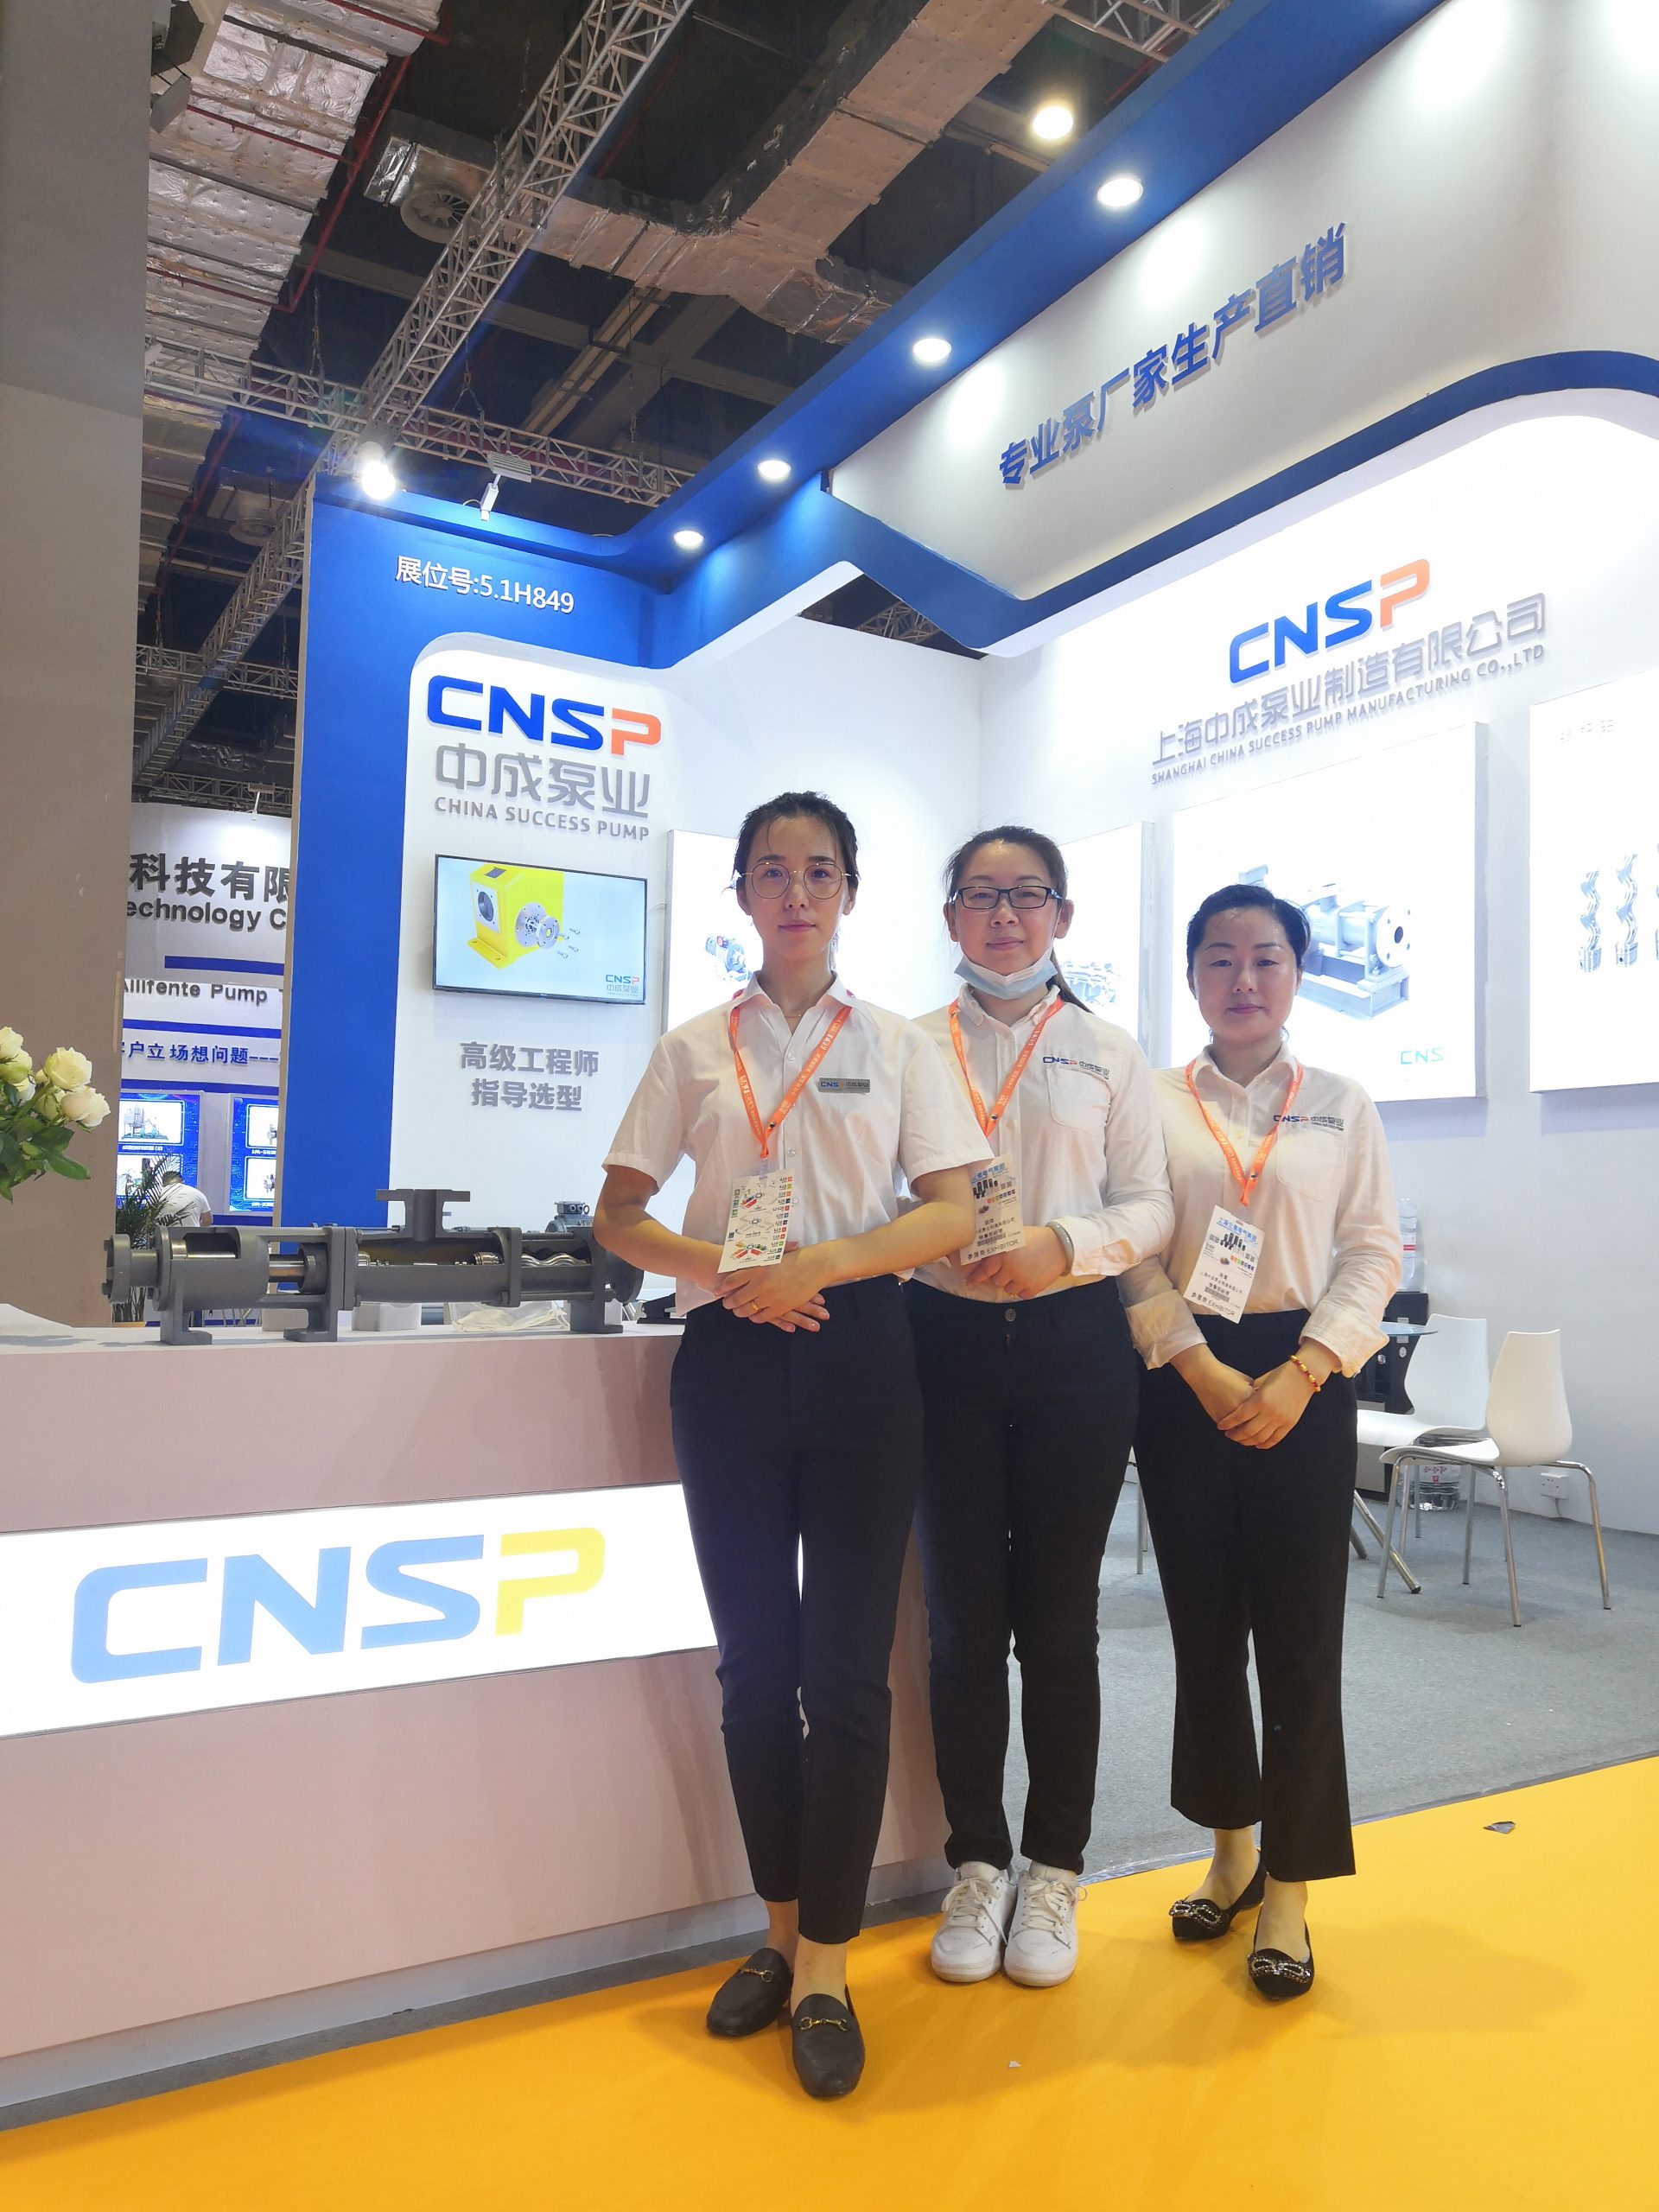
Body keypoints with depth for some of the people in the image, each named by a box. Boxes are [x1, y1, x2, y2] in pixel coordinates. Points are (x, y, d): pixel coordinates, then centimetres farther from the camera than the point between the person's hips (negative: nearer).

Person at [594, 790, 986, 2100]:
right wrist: (721, 1268, -11)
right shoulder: (696, 1050, 10)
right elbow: (618, 1216, 8)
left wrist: (818, 1263, -15)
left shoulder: (898, 1046, 7)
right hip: (731, 1355, 2)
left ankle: (826, 1970, 12)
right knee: (755, 1659, 9)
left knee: (846, 1666, 0)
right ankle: (782, 1930, 26)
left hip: (858, 1353, -1)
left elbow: (953, 1211, -1)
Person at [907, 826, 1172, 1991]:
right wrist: (942, 1243, -19)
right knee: (963, 1613, 6)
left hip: (1076, 1343, 0)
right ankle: (978, 1863, 25)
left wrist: (1063, 1245, -15)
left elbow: (1151, 1205, 2)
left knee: (1059, 1617, 8)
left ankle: (1054, 1872, 25)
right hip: (949, 1339, 0)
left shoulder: (1111, 1052, 7)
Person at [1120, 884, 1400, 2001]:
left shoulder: (1342, 1104, 6)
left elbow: (1375, 1250, 1)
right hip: (1187, 1380, 1)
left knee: (1299, 1637, 1)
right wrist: (1202, 1369, -13)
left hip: (1302, 1382, 0)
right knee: (1204, 1628, 9)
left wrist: (1301, 1375, -12)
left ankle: (1289, 1894, 16)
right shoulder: (1151, 1102, 4)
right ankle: (1232, 1849, 30)